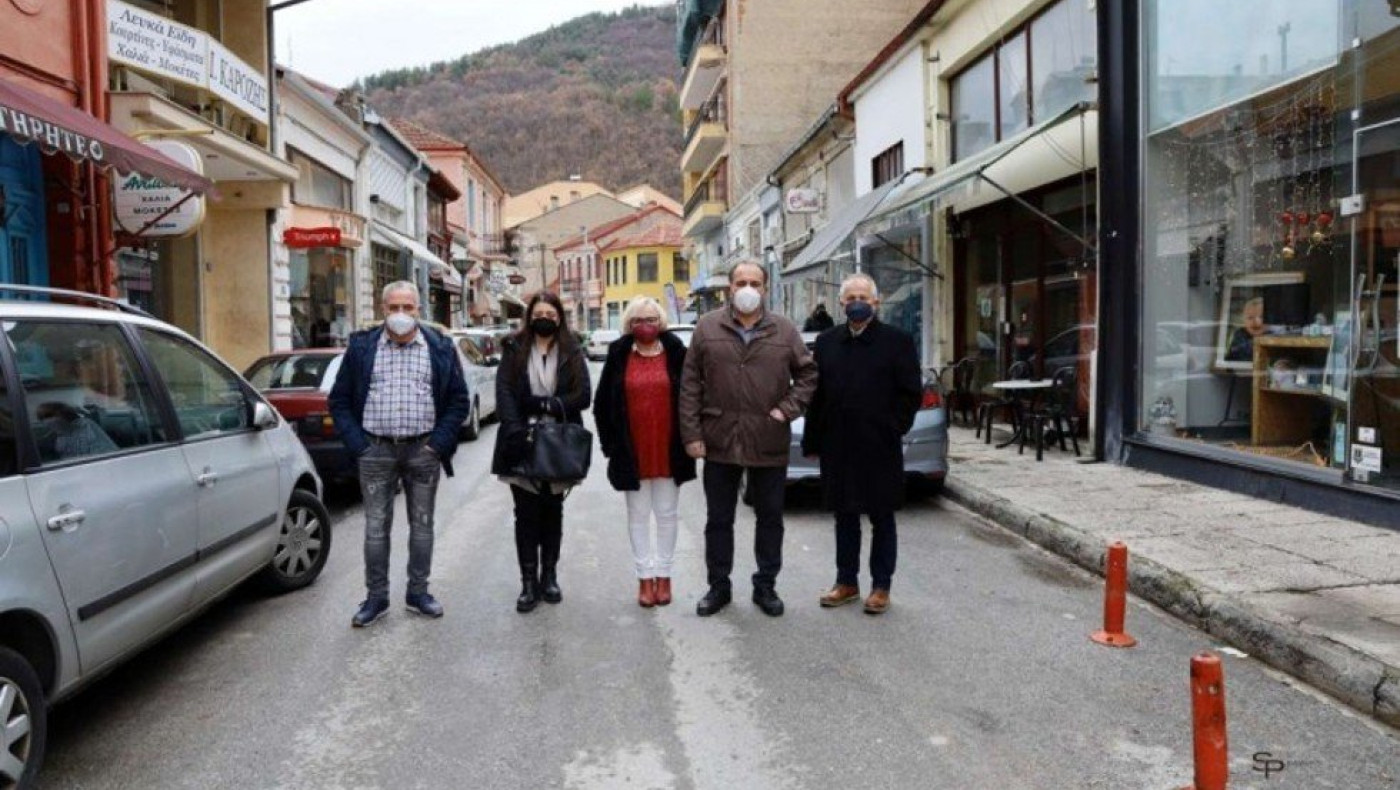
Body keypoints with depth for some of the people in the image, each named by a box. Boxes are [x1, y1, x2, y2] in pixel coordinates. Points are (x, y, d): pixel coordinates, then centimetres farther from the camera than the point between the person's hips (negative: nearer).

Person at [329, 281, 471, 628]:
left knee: (422, 524, 8)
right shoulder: (362, 347, 4)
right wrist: (356, 443, -4)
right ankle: (376, 597, 14)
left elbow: (459, 400, 5)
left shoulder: (440, 348, 4)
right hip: (376, 449, 0)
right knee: (375, 526, 3)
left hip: (423, 449, 0)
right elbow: (339, 400, 6)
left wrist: (440, 442, -4)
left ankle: (418, 592, 20)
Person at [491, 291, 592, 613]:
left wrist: (546, 405, -18)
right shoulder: (515, 350, 3)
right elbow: (504, 394, -7)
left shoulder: (572, 353, 5)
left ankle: (549, 576, 22)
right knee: (526, 513, 1)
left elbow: (583, 395, -5)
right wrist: (517, 431, -21)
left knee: (553, 511, 11)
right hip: (522, 443, -1)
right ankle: (529, 581, 7)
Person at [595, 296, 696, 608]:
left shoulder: (676, 353, 0)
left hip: (668, 451, 0)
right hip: (632, 452, 1)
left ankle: (663, 574, 21)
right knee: (638, 515, 8)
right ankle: (644, 576, 17)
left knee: (667, 514, 9)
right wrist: (611, 442, 1)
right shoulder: (619, 356, 2)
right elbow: (602, 404, 5)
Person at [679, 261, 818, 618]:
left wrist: (788, 408, -5)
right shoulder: (707, 327, 1)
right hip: (719, 441, 0)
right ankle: (718, 586, 24)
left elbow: (808, 373, 9)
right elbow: (690, 384, 0)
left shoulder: (784, 331, 2)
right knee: (718, 520, 10)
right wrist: (691, 433, -5)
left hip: (769, 443, 1)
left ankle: (766, 586, 25)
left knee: (770, 518, 10)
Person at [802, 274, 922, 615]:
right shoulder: (826, 342, 8)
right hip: (838, 446, 3)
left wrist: (892, 430, -7)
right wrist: (814, 440, 3)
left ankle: (881, 586, 17)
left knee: (882, 519, 7)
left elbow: (911, 393, -2)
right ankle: (846, 582, 24)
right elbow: (817, 393, 6)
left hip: (880, 449, -3)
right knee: (845, 516, 13)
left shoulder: (898, 341, -2)